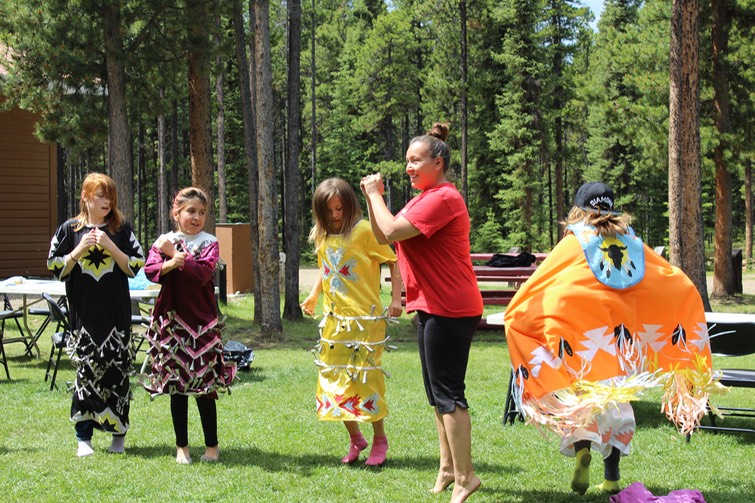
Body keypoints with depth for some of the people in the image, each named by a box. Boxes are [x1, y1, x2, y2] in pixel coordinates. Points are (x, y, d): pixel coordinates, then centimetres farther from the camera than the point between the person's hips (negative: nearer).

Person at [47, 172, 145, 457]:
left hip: (116, 314, 0)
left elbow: (135, 266, 0)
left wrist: (110, 246, -11)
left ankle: (118, 434, 13)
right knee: (86, 369, -2)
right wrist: (80, 249, -11)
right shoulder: (70, 229, 5)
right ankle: (84, 437, 5)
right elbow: (56, 268, 3)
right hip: (83, 313, 0)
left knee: (117, 370, 1)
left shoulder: (121, 229, 6)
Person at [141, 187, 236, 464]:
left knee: (204, 385, -1)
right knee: (176, 387, 6)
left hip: (202, 321, -2)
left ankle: (212, 446, 11)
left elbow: (203, 273, -15)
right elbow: (150, 270, -6)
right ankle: (182, 446, 15)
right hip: (172, 321, 2)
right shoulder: (164, 241, 8)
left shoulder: (209, 243, 1)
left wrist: (175, 254, -13)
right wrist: (170, 264, -24)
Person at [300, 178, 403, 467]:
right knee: (333, 380, 6)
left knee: (366, 378, -5)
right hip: (334, 320, 6)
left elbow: (393, 262, -6)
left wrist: (396, 299, -11)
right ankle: (355, 439, 21)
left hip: (365, 318, -6)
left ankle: (379, 439, 13)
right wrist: (313, 296, 17)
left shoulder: (364, 231, -9)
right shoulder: (323, 238, 11)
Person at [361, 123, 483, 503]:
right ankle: (448, 467, 27)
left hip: (449, 310, -11)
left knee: (447, 393, -8)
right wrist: (372, 198, 3)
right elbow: (383, 236, 16)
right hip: (433, 307, 11)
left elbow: (392, 231, -23)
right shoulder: (424, 198, 17)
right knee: (439, 392, 17)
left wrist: (375, 194, -9)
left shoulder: (443, 198, -17)